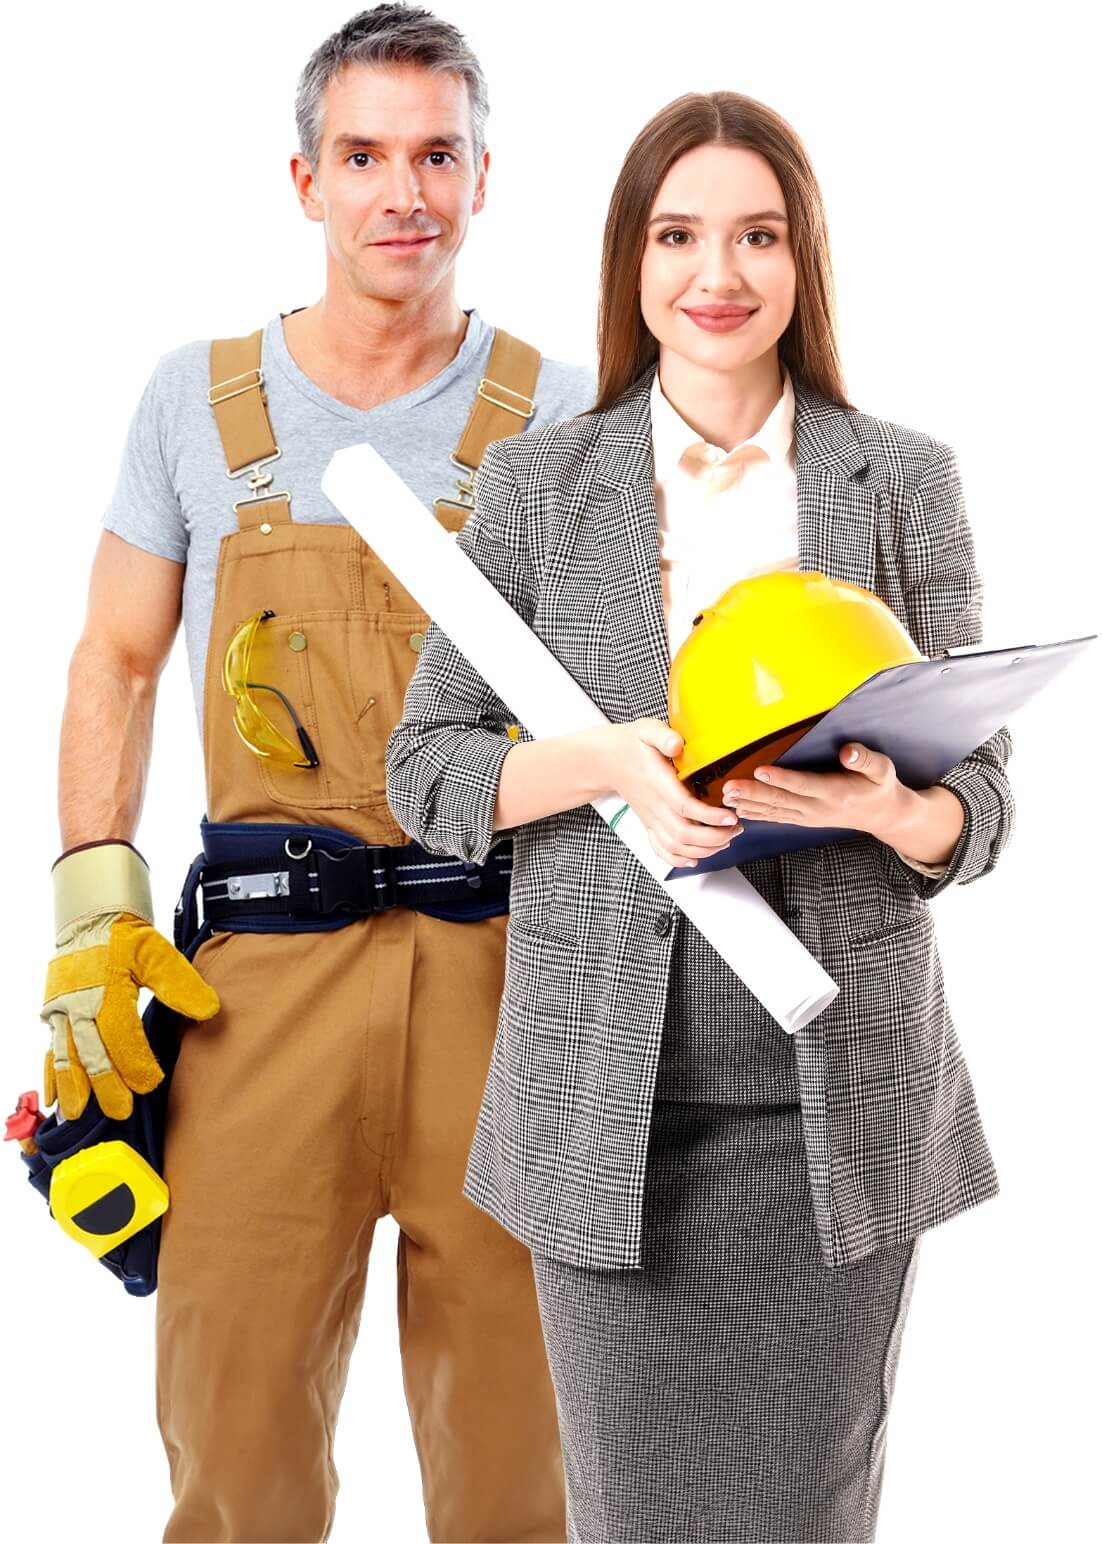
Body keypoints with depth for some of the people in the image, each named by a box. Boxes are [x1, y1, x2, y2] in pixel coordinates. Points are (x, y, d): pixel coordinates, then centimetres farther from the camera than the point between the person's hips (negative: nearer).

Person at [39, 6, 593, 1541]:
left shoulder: (566, 418, 5)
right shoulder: (201, 398, 9)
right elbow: (116, 665, 13)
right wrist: (95, 902, 1)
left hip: (510, 964, 0)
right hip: (266, 968, 1)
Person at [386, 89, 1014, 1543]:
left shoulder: (906, 482, 3)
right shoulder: (539, 480, 3)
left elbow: (982, 801, 4)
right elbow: (426, 767, 3)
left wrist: (892, 810, -20)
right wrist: (607, 765, -16)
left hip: (841, 1096, 0)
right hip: (611, 1096, 0)